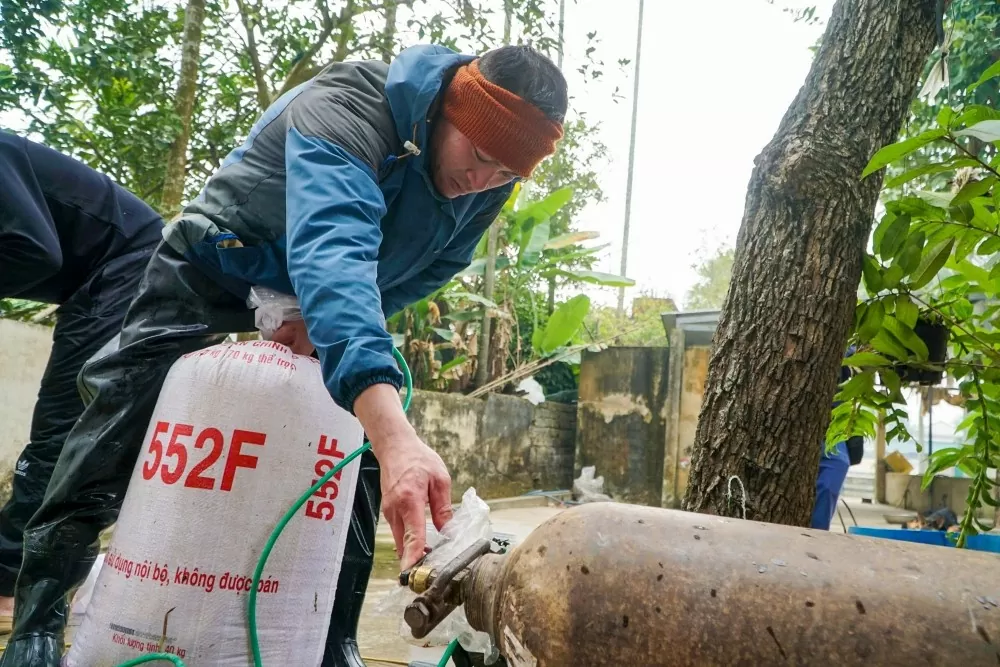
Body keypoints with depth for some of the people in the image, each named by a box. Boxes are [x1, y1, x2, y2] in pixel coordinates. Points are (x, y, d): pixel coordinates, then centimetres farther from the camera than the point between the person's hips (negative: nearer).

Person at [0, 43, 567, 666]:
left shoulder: (489, 182, -15)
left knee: (359, 457, -4)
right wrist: (397, 435, -70)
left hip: (335, 305, 5)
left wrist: (327, 318, -22)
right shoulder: (346, 107, -38)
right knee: (119, 438, -14)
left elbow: (428, 269, -2)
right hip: (218, 270, -5)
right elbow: (330, 252, -56)